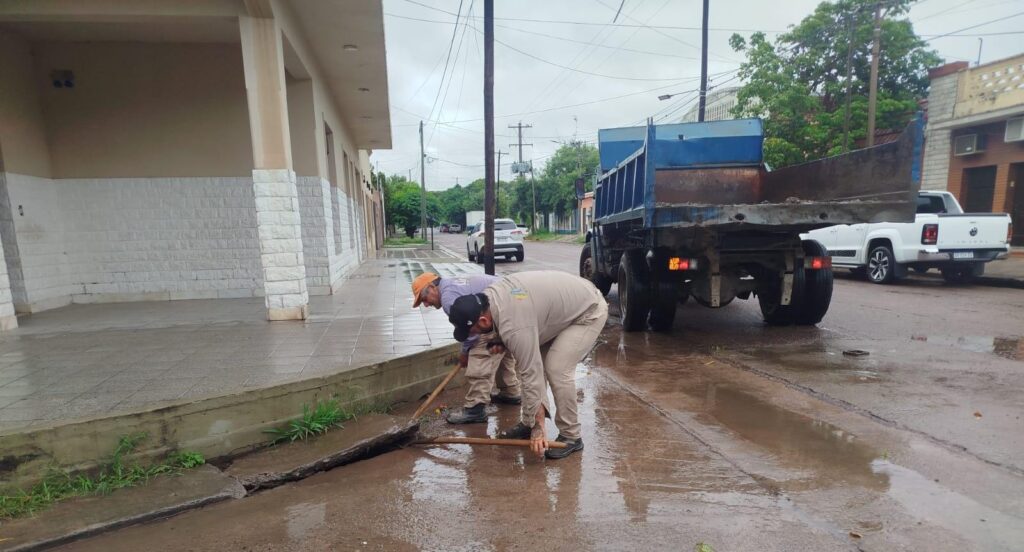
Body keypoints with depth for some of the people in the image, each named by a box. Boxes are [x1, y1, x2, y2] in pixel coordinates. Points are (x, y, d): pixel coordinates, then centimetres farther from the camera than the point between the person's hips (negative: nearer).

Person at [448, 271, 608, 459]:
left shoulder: (513, 326, -34)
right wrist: (503, 343, -1)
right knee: (534, 361, 5)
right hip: (565, 307, 10)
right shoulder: (488, 296, -7)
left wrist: (538, 429, -23)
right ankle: (528, 422, 17)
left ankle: (571, 436, -1)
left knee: (557, 370, -18)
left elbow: (531, 375, -30)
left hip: (589, 311, -9)